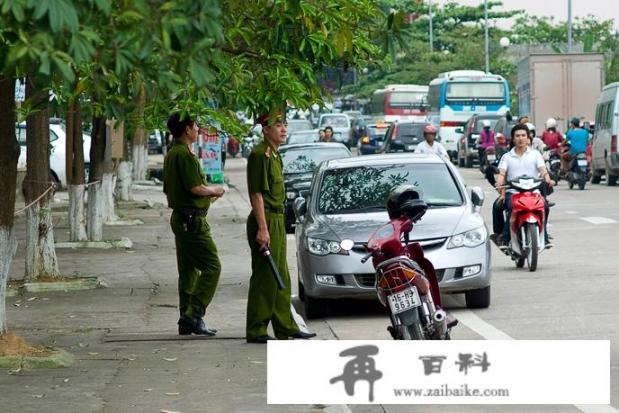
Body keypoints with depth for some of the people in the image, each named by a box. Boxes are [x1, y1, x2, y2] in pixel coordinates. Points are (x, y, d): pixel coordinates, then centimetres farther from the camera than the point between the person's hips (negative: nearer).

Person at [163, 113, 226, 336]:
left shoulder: (171, 154, 16)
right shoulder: (185, 155, -17)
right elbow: (196, 188, -23)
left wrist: (208, 193, 20)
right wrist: (215, 190, -3)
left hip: (179, 217, 11)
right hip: (192, 220, -11)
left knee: (188, 270, 12)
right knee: (211, 267, -9)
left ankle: (187, 321, 13)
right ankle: (193, 315, -15)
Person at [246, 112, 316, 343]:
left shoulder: (274, 155, 16)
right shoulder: (260, 154, -14)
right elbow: (256, 194, -19)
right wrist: (262, 228, -24)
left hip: (277, 220, 10)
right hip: (265, 221, -10)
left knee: (281, 278, 13)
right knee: (264, 277, -7)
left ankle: (285, 327, 20)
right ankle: (256, 331, -3)